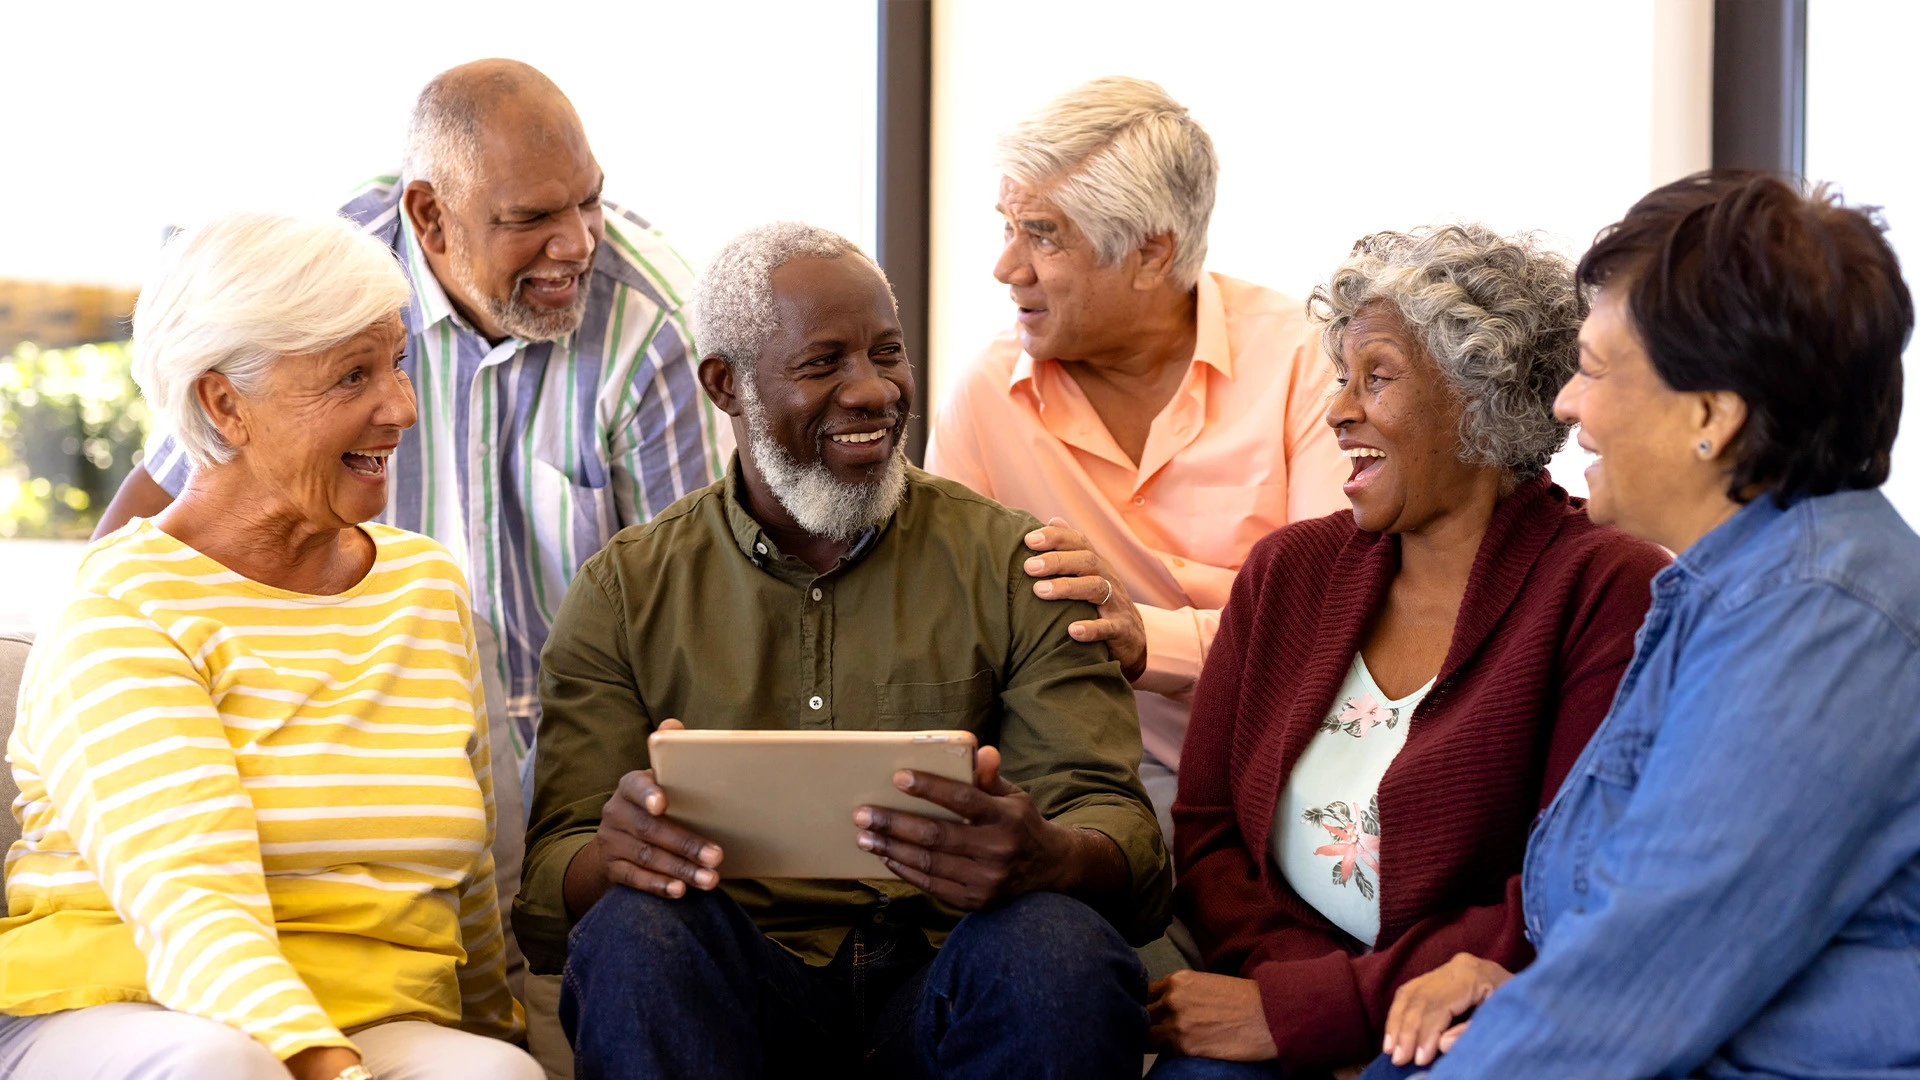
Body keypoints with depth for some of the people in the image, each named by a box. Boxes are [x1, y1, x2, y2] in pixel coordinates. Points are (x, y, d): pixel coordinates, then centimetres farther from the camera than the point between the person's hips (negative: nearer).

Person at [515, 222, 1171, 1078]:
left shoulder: (1011, 565, 9)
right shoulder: (626, 591, 11)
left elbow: (1123, 838, 0)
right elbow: (548, 898, 4)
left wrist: (1046, 857, -27)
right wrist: (612, 856, -23)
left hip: (943, 987, 0)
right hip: (734, 990, 0)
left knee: (1058, 943, -32)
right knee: (636, 928, -32)